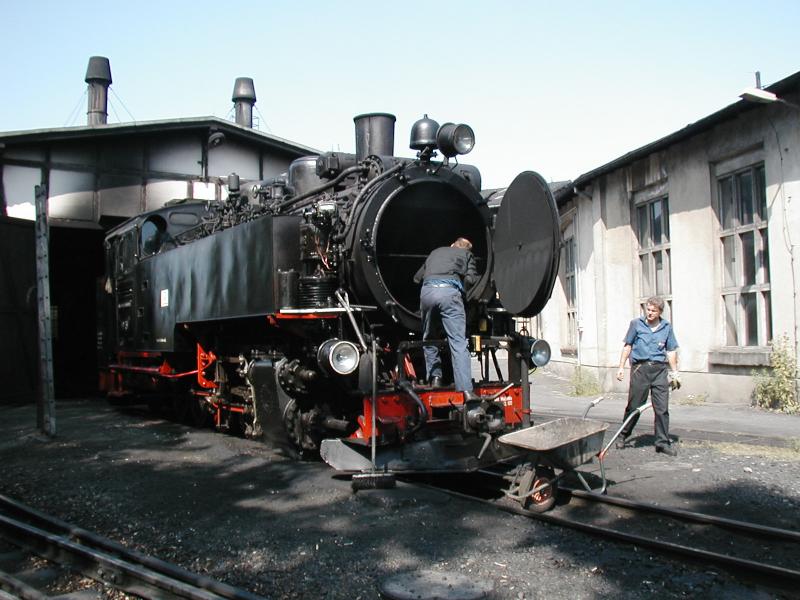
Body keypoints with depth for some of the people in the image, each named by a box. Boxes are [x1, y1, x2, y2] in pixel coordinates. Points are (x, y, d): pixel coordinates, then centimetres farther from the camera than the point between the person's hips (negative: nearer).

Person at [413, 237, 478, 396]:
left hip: (426, 291, 3)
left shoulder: (436, 252, 36)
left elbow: (417, 278, 39)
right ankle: (466, 391, -16)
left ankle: (434, 377, 10)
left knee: (429, 339, 21)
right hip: (449, 291, -3)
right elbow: (471, 279, 10)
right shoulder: (467, 254, 26)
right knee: (458, 343, -8)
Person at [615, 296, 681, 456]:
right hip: (640, 368, -2)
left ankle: (662, 442, 9)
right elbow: (627, 346, 9)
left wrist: (674, 373, 11)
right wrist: (621, 367, 6)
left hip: (659, 369, 2)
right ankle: (623, 435, 23)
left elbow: (671, 351, 14)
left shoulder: (666, 327, 9)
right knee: (634, 406, 4)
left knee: (662, 408, 0)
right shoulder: (636, 324, 4)